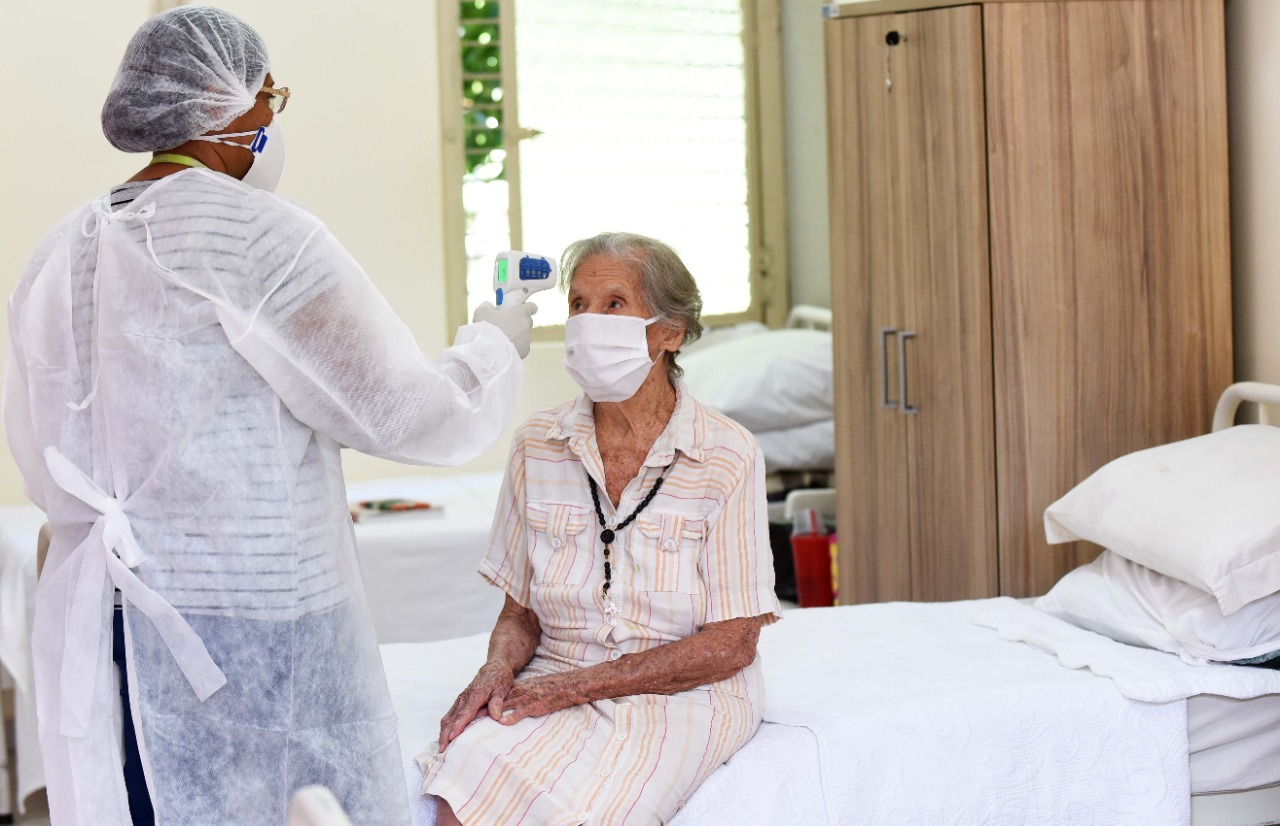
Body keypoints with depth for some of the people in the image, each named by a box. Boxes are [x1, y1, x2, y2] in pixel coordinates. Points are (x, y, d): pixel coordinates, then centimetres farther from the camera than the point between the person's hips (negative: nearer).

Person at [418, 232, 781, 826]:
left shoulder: (727, 458, -7)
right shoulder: (537, 446, 4)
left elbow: (731, 644, -8)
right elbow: (520, 612, 11)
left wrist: (575, 685, -14)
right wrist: (496, 673, -13)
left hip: (681, 695, -3)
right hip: (553, 686, 3)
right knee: (468, 772, -29)